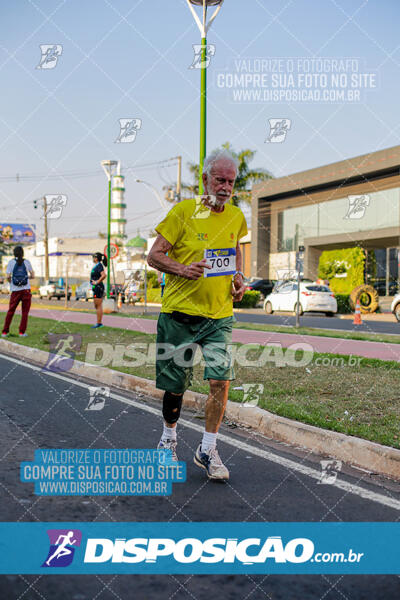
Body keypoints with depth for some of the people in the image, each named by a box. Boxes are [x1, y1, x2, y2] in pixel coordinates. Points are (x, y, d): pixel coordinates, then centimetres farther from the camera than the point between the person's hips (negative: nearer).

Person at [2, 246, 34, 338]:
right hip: (26, 289, 0)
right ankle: (22, 332, 1)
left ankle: (5, 332, 8)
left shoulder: (11, 262, 1)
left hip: (15, 290, 0)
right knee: (25, 312, 6)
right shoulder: (26, 262, 5)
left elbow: (8, 276, -6)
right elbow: (32, 276, 7)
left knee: (10, 311, 10)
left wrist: (10, 281, 15)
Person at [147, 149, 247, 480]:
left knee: (221, 380, -8)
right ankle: (168, 438, 35)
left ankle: (208, 450, 10)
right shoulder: (183, 211, -8)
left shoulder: (236, 216, 7)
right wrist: (182, 269, -23)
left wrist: (238, 276, 8)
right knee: (176, 385, 8)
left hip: (220, 314, 3)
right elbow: (154, 255, -6)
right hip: (181, 311, -3)